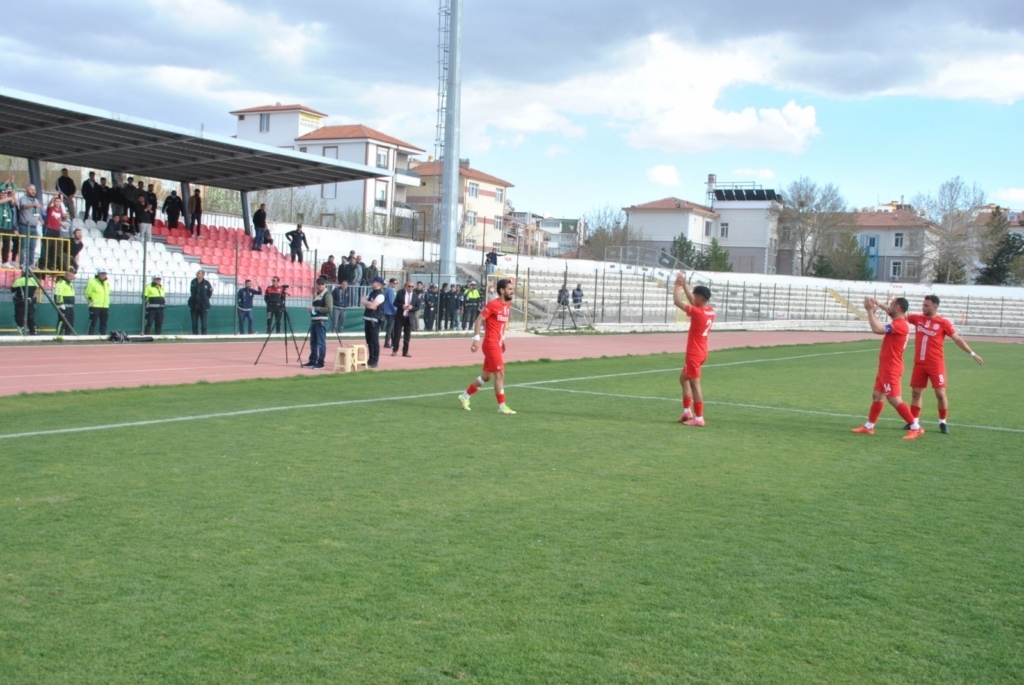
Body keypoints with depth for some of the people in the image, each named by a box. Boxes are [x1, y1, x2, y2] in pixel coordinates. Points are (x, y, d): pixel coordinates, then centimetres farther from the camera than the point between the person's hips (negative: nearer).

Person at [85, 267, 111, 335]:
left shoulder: (107, 282, 11)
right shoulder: (92, 282, -8)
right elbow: (87, 293, -4)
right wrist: (90, 301, 0)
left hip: (105, 307, 6)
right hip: (95, 307, -6)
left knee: (104, 324, 9)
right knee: (93, 323, -5)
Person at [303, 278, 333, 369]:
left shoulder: (327, 294, -7)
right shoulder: (315, 294, 19)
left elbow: (328, 308, -16)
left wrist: (315, 308, -18)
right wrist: (311, 309, 5)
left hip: (321, 321, -9)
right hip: (313, 320, 9)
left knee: (321, 343, -7)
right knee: (313, 342, 14)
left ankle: (320, 363, -5)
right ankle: (312, 361, 22)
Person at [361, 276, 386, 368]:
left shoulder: (380, 295, -12)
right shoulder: (371, 293, 16)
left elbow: (372, 305, -20)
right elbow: (362, 302, 9)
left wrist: (365, 302, -2)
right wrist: (369, 304, -9)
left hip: (374, 321, -9)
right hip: (367, 319, 9)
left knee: (374, 341, -4)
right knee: (369, 341, 13)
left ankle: (374, 361, 1)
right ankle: (370, 359, 21)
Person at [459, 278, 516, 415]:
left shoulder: (508, 305, 10)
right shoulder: (493, 304, -15)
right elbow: (479, 320, -14)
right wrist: (476, 338, -20)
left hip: (497, 344, 9)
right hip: (491, 344, -9)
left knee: (487, 375, 15)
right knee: (500, 374, -7)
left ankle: (465, 395, 29)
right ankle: (502, 406, 0)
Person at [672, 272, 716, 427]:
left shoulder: (698, 312, -23)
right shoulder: (711, 311, 2)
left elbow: (677, 301, -16)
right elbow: (692, 301, 19)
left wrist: (677, 286, -2)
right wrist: (684, 284, 17)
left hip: (694, 354, -9)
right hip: (700, 352, 9)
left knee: (695, 385, -2)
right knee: (684, 378, 22)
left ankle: (699, 418, 3)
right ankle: (687, 411, 22)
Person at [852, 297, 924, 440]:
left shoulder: (899, 325, -21)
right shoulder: (898, 323, 10)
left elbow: (877, 329, -32)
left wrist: (870, 310, -22)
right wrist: (878, 306, 12)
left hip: (890, 369, -10)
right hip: (885, 368, 10)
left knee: (895, 399, -9)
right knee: (877, 395, 14)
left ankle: (916, 428, -4)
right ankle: (869, 427, 21)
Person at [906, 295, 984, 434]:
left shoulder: (944, 323, -5)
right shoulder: (917, 318, 5)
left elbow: (957, 339, 0)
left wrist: (972, 354, -1)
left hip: (936, 364, -4)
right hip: (919, 363, 4)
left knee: (940, 393, -2)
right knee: (916, 393, 7)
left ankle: (942, 422, 12)